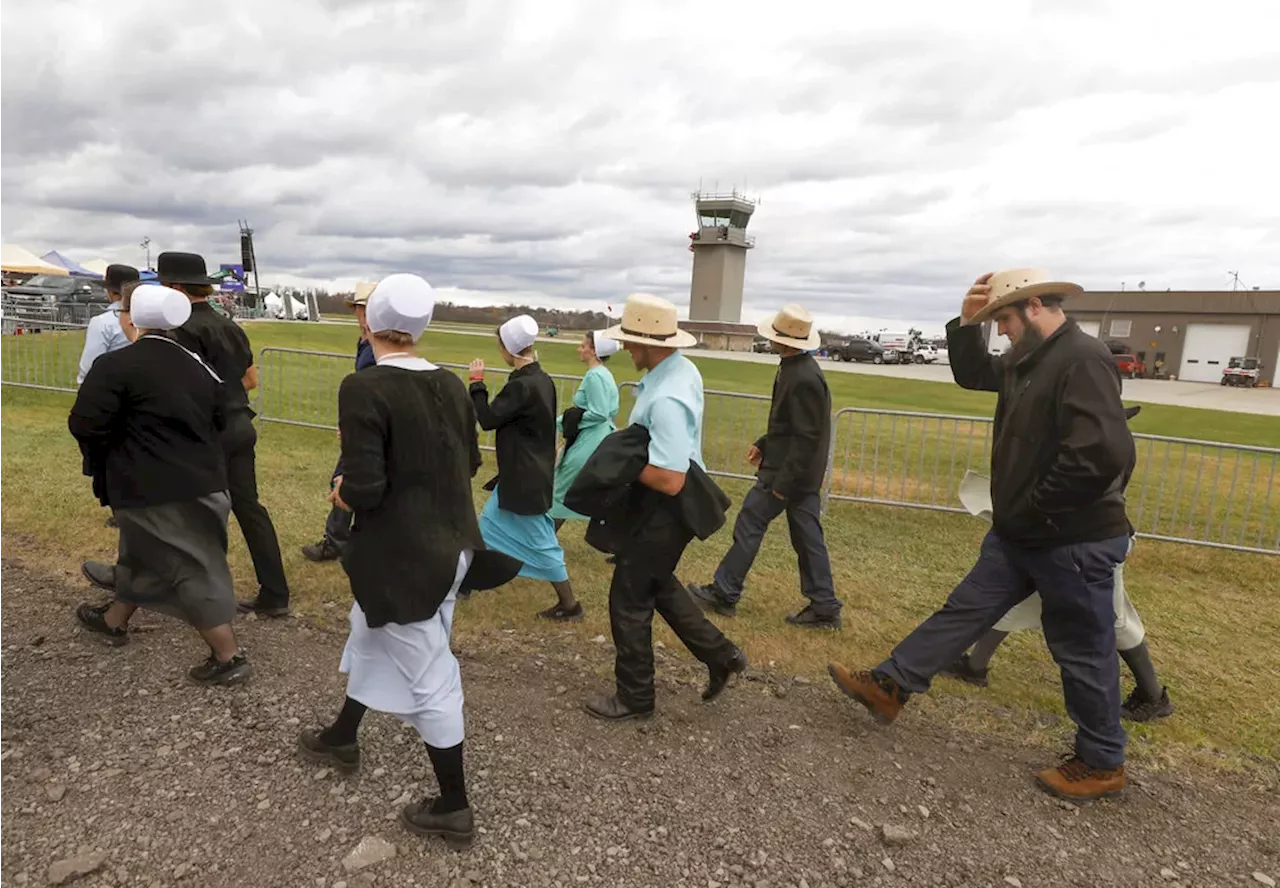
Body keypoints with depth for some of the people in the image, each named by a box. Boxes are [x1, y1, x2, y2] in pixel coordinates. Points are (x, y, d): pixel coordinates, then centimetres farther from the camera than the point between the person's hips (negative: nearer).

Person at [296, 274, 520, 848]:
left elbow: (362, 490, -24)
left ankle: (454, 809, 27)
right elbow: (470, 463, 8)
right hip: (449, 545, 8)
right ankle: (342, 739, 53)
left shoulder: (364, 388, -21)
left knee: (428, 679, 8)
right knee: (370, 635, 30)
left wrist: (340, 494, -3)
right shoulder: (451, 385, -1)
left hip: (402, 558, -7)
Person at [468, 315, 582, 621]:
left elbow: (488, 420, -17)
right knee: (489, 523, 20)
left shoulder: (522, 385, -24)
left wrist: (477, 382, -8)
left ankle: (570, 604, 13)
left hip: (525, 477, -9)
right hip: (527, 472, 9)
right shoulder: (541, 380, 5)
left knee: (538, 540, 2)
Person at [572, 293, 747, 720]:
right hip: (665, 508, 10)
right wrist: (628, 437, 2)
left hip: (663, 512, -10)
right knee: (658, 585, 26)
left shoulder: (666, 399, -31)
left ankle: (634, 698, 27)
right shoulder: (682, 368, 0)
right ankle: (720, 654, 36)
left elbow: (670, 480, -34)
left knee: (629, 601, 7)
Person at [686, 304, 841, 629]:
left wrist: (783, 482, -20)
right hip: (804, 473, 10)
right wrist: (764, 444, 20)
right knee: (807, 537, 13)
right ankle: (824, 607, 20)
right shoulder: (797, 368, 8)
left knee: (749, 526, 2)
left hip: (788, 471, -10)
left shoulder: (802, 379, -23)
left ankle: (723, 593, 16)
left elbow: (805, 437, -23)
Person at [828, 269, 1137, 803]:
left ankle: (1101, 765, 28)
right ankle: (889, 688, 23)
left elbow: (1103, 455, -32)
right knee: (964, 611, 13)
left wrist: (1033, 509, -19)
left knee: (1083, 653, 8)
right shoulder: (1032, 358, 8)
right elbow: (973, 375, 23)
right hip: (1022, 535, 9)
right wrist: (967, 324, 4)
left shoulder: (1083, 359, -22)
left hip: (1075, 541, -9)